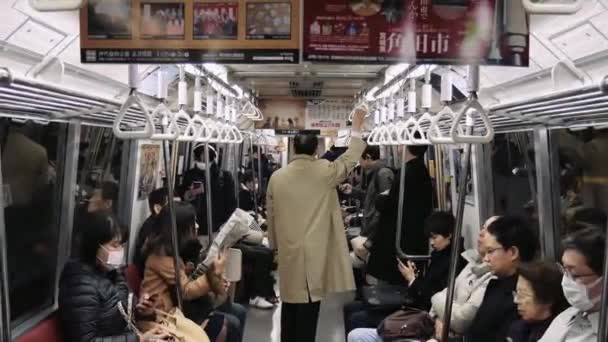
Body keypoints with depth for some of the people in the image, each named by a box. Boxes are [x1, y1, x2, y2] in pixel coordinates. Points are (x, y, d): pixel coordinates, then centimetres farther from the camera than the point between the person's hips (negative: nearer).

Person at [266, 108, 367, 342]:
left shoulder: (277, 176, 1)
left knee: (290, 303, 16)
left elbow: (271, 215, 8)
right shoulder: (324, 172, -8)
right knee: (308, 307, 1)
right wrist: (356, 129, 21)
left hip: (288, 251, 4)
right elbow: (350, 159, 9)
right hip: (315, 252, -3)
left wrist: (275, 245, 21)